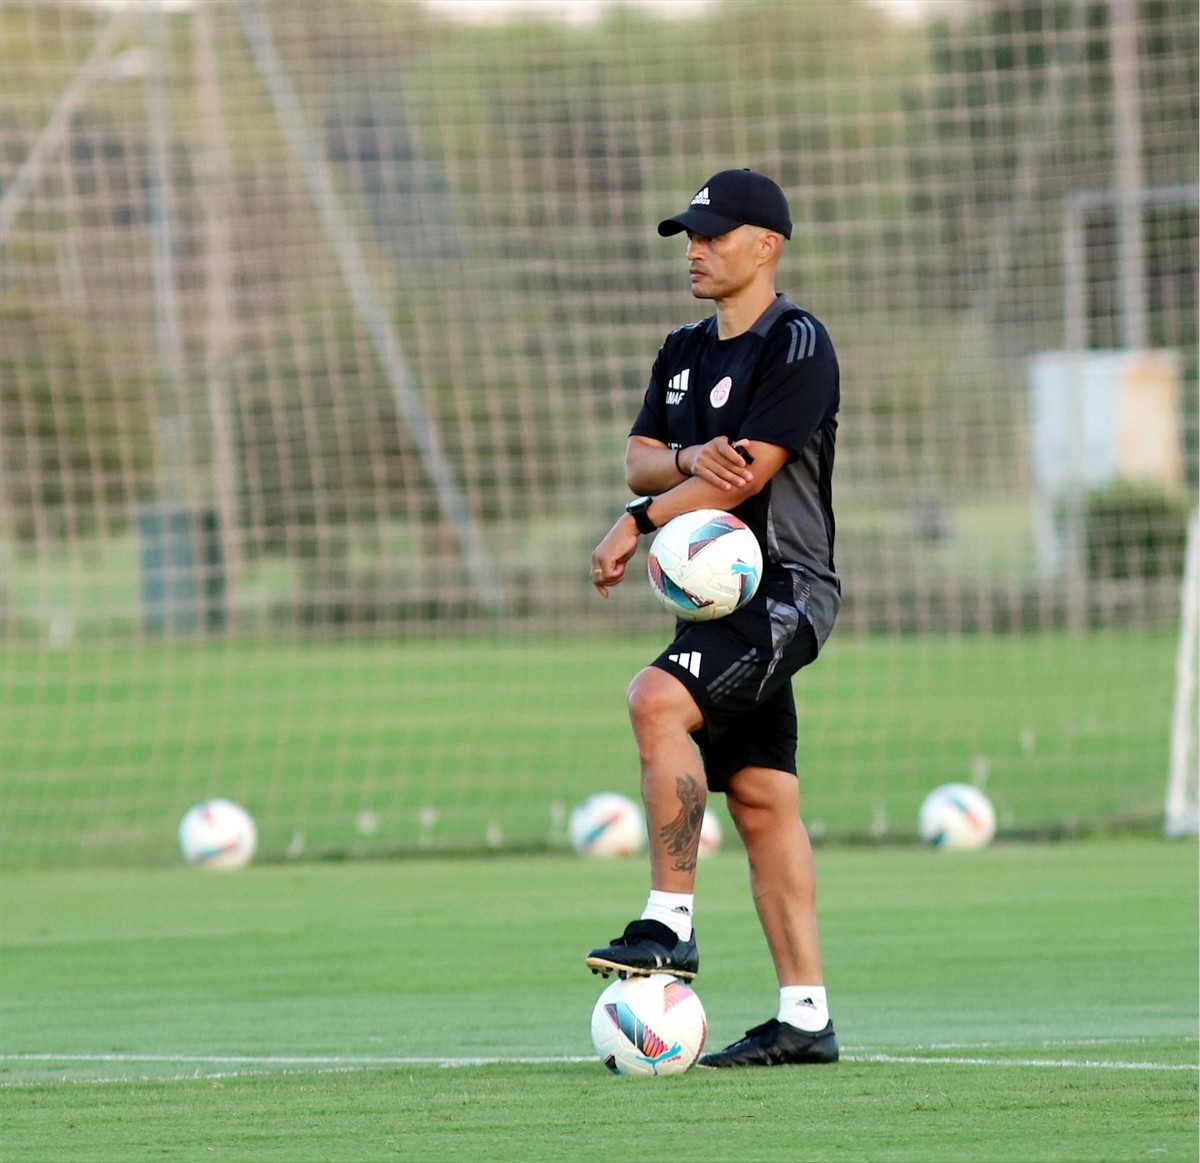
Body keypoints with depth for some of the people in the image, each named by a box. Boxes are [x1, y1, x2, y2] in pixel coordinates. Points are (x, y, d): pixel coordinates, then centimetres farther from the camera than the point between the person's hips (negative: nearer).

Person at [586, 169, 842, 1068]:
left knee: (658, 700, -29)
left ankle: (671, 923, -26)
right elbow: (640, 460, 7)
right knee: (762, 801, 6)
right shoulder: (685, 351, 17)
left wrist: (640, 523, -12)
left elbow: (749, 474, -16)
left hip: (781, 588, -9)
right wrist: (689, 462, -15)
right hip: (719, 591, 9)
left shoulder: (797, 345, -9)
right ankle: (805, 1016, 6)